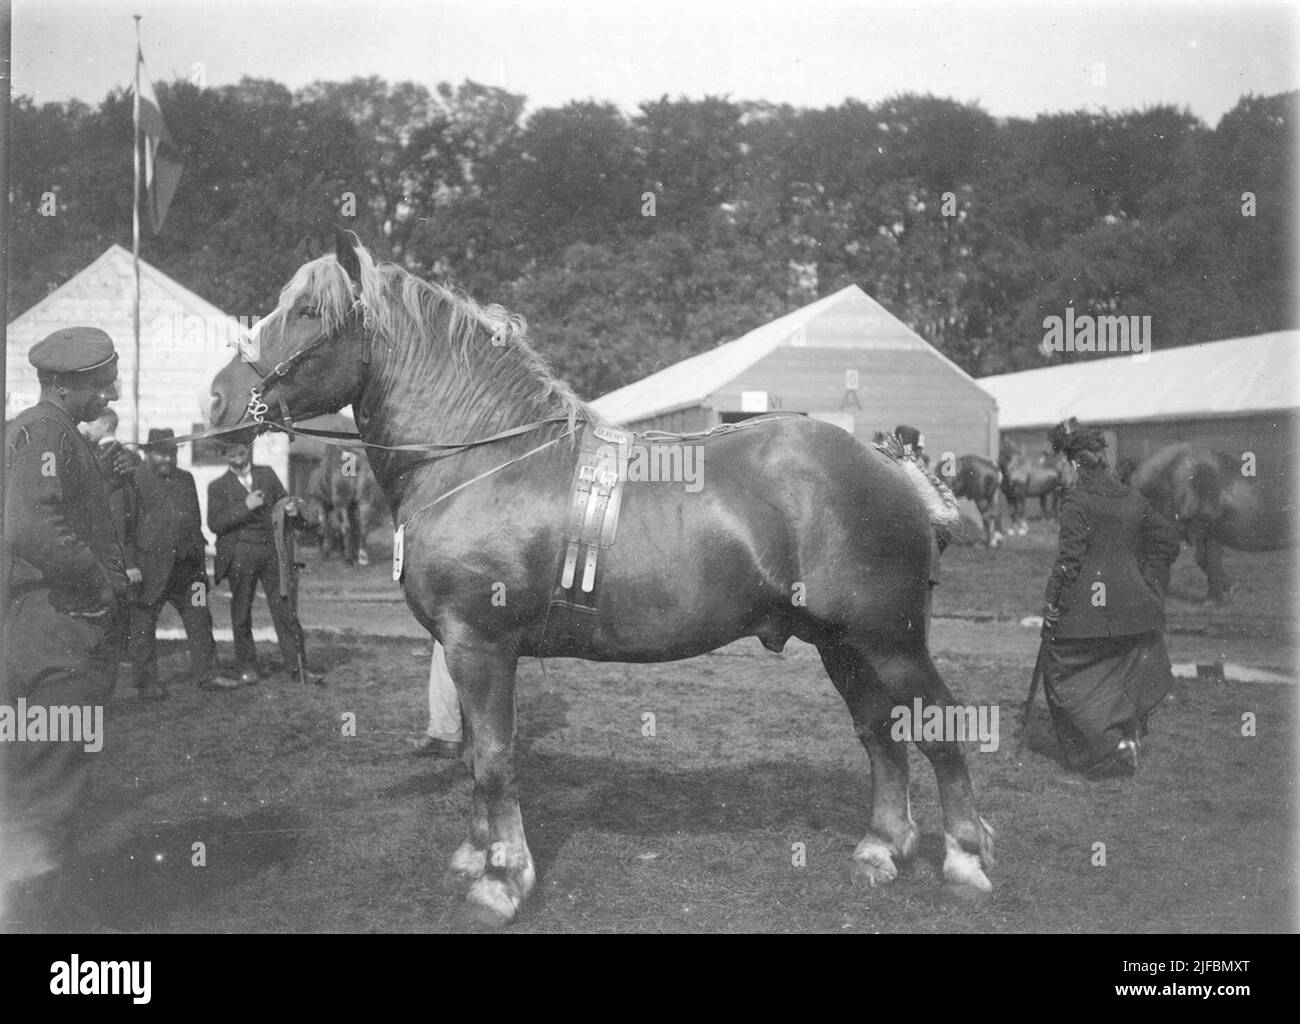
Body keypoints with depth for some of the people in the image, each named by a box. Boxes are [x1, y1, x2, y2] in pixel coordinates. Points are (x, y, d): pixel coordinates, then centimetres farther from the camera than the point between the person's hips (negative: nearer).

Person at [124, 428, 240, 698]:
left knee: (200, 621, 7)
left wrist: (200, 560, 15)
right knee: (142, 627, 2)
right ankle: (147, 682, 12)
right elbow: (126, 527, -7)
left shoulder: (186, 479, 15)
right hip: (149, 571, -5)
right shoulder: (135, 482, -4)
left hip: (187, 568, 5)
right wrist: (130, 565, -14)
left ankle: (205, 674, 16)